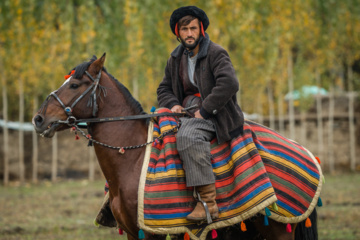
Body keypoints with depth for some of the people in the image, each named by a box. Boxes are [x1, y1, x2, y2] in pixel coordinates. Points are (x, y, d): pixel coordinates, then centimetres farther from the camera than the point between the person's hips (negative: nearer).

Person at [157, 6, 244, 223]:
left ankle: (208, 202, -40)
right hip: (186, 113, 9)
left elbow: (229, 83, -21)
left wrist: (205, 109, -21)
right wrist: (173, 104, 2)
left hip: (213, 115, -9)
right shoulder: (175, 59, 16)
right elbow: (164, 89, 25)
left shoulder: (216, 54, -6)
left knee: (187, 136, -37)